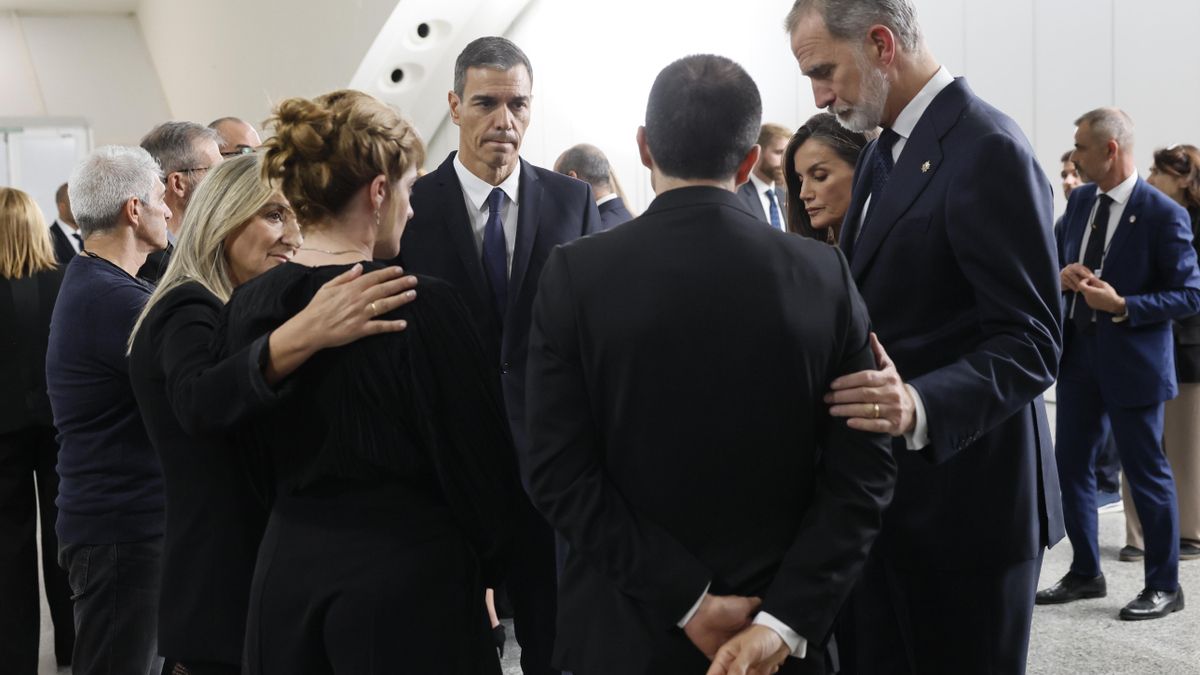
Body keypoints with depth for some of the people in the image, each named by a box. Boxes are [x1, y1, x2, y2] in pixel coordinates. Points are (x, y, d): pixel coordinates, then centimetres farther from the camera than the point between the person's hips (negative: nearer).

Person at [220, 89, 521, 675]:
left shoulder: (246, 307, 1)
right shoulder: (422, 306, -17)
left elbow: (260, 449, 11)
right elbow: (478, 457, -12)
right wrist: (484, 567, 6)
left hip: (284, 572, 6)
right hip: (407, 582, -6)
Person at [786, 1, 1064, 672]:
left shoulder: (987, 151, -17)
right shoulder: (884, 152, 13)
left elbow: (1031, 344, -20)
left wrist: (920, 405, -35)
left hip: (962, 498, -8)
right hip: (881, 491, 8)